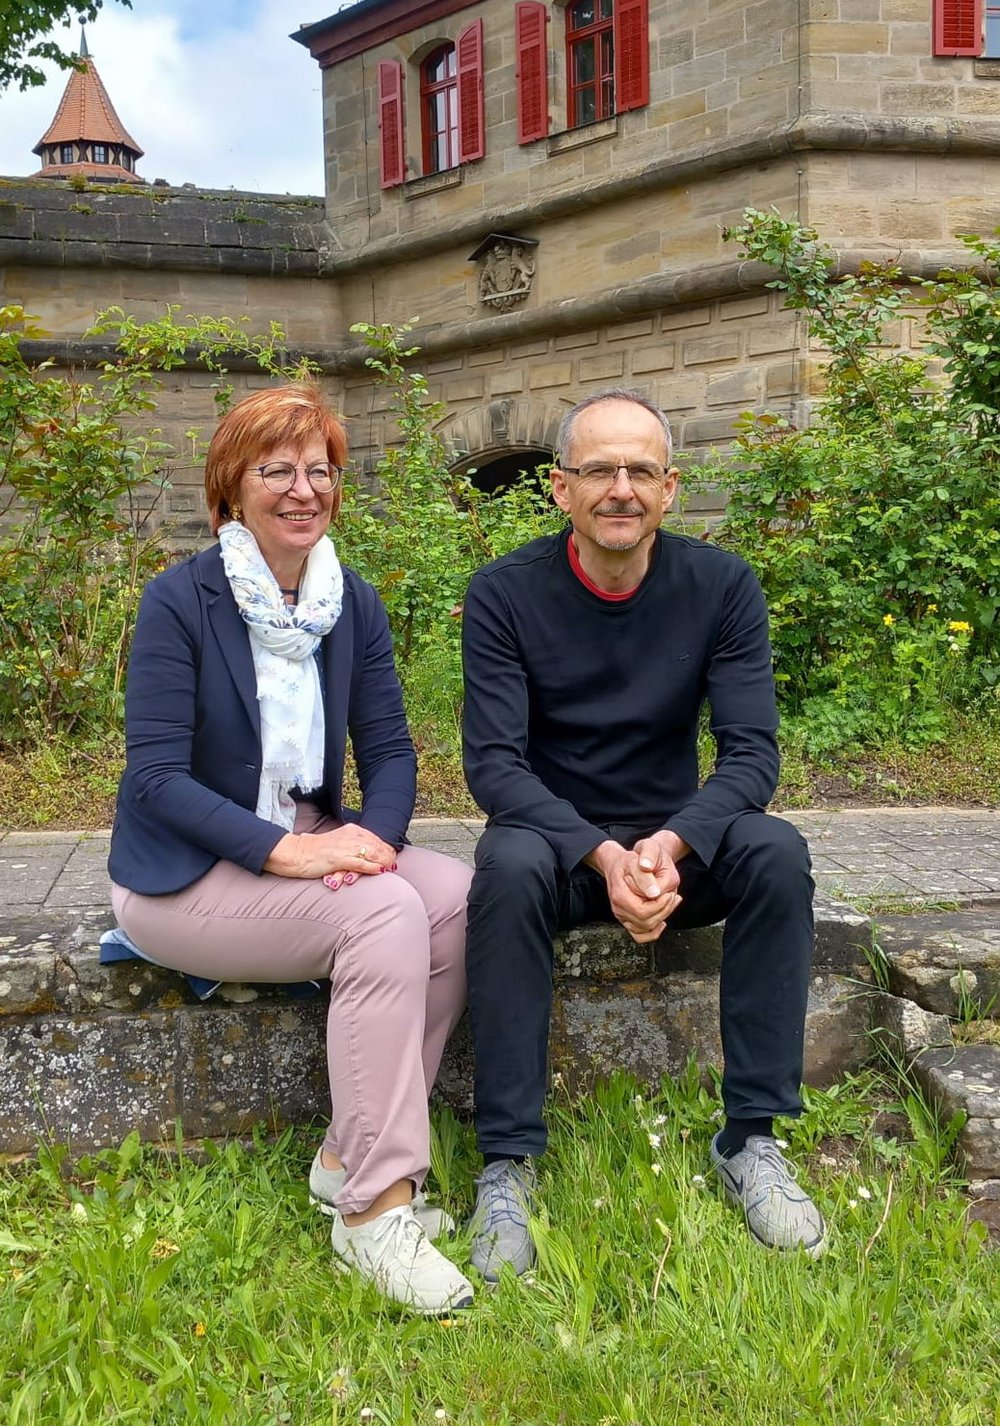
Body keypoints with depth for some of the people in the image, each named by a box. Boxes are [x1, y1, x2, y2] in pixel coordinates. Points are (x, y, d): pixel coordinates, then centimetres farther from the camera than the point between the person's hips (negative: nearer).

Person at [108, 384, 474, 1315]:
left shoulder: (354, 603, 4)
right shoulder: (180, 601, -12)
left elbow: (389, 749, 2)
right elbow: (155, 775, -17)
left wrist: (373, 834, -19)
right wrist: (285, 851, -28)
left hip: (309, 841, 6)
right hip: (184, 874, -6)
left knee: (457, 899, -21)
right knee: (385, 912, -29)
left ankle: (349, 1154, -9)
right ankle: (373, 1207, -22)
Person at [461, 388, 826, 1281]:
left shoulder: (723, 586, -6)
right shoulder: (506, 594, -10)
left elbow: (752, 752, -12)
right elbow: (494, 763, -16)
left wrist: (672, 845, -31)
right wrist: (603, 856, -32)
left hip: (677, 841, 2)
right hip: (553, 836, -1)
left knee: (777, 852, -28)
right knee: (509, 865, -35)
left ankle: (750, 1138, -17)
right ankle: (508, 1160, -26)